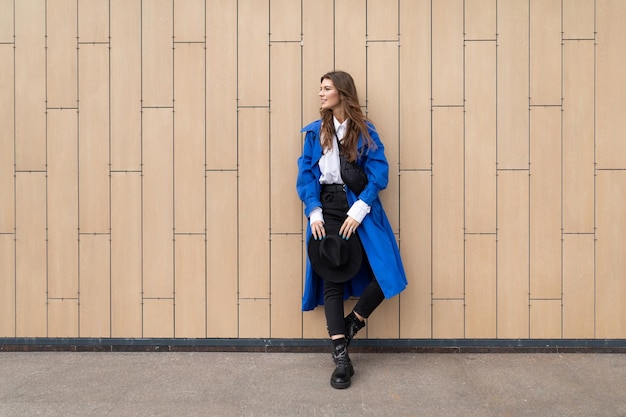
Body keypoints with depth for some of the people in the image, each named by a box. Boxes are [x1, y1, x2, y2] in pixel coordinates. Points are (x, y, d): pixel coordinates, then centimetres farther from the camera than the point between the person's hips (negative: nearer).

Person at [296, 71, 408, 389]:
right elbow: (306, 175, 4)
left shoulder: (365, 132, 3)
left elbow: (378, 174, -4)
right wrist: (314, 213, -10)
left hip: (359, 208, -1)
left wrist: (358, 211, -15)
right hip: (327, 209, 1)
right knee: (331, 279, -2)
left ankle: (350, 325, 14)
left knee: (386, 274, -11)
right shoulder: (314, 132, 10)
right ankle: (341, 358, 4)